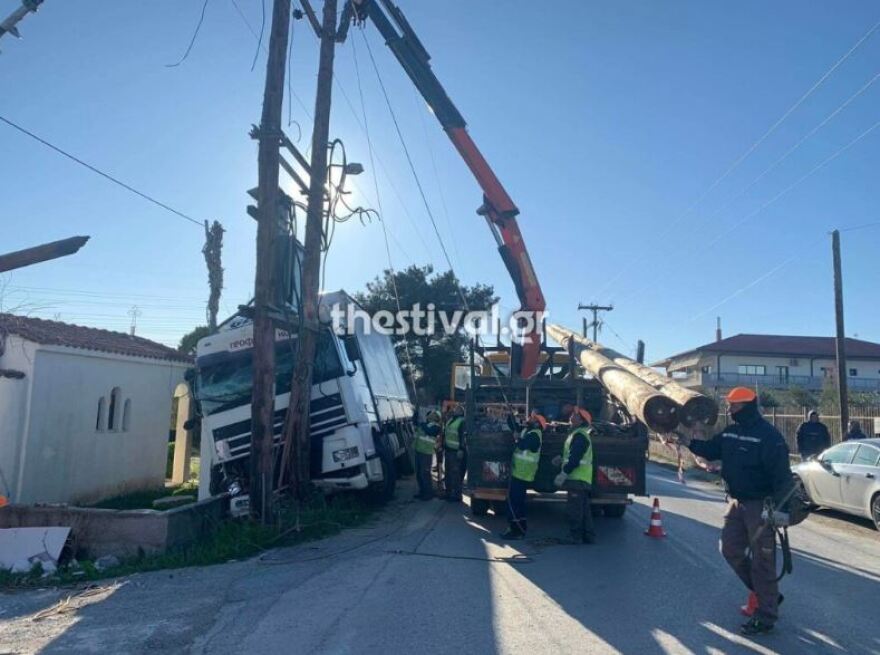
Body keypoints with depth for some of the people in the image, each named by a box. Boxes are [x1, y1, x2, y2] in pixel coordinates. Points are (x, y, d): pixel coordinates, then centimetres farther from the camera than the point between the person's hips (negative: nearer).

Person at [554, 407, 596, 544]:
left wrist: (563, 473, -22)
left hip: (577, 479, -11)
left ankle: (576, 537, -4)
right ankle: (588, 536, 19)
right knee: (583, 509, 14)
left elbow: (575, 458, -23)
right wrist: (563, 460, 20)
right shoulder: (580, 434, 19)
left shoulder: (579, 435, -15)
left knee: (574, 510, -7)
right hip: (582, 479, 11)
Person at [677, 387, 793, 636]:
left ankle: (765, 616, 13)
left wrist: (776, 505, -25)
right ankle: (765, 594, 31)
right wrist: (688, 442, -2)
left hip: (760, 505, -8)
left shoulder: (768, 435, -18)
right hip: (736, 502, 8)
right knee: (731, 549, 13)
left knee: (761, 559, 0)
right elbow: (710, 450, 14)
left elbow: (781, 473, -21)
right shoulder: (730, 432, 6)